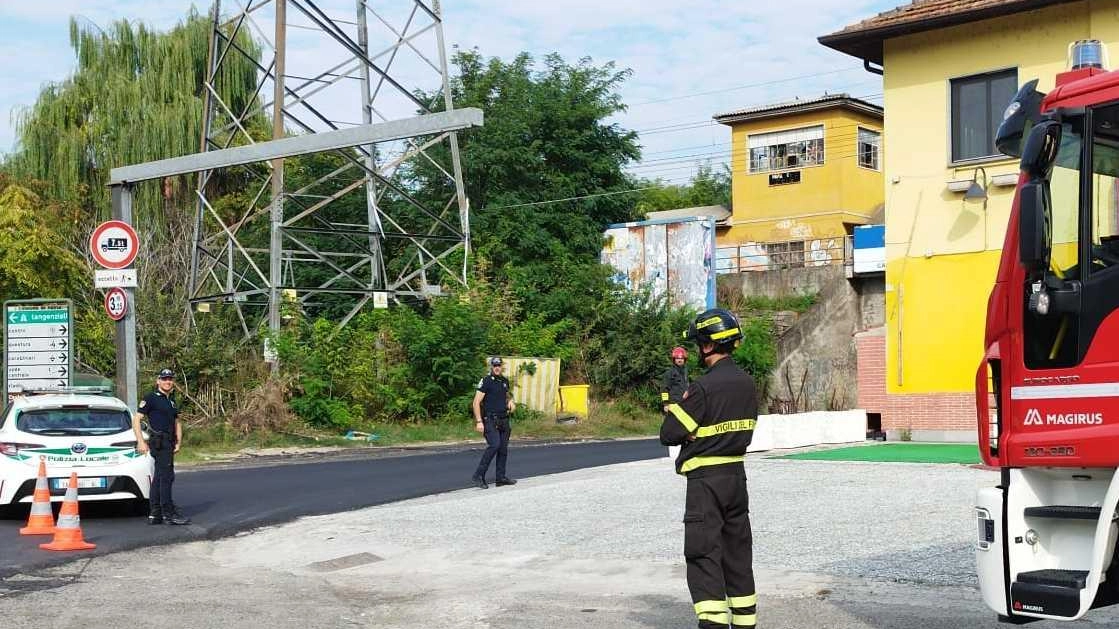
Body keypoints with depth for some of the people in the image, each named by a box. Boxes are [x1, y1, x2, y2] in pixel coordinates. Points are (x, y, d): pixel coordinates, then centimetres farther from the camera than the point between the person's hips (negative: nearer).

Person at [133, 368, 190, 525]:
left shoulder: (172, 401, 19)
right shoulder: (151, 398, -6)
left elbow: (177, 422, 26)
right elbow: (136, 419, -10)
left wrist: (179, 441, 13)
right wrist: (141, 441, -17)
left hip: (168, 443, 9)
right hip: (159, 442, -9)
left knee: (158, 478, 10)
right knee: (167, 476, -12)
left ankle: (154, 515, 14)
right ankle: (169, 513, -12)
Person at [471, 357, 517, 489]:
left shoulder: (505, 381, 13)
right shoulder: (486, 381, -7)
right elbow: (476, 402, -11)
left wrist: (510, 401, 9)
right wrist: (479, 421, -18)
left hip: (503, 420, 7)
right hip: (490, 420, -7)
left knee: (503, 448, 7)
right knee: (494, 445, -21)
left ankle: (501, 478, 15)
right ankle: (479, 476, -16)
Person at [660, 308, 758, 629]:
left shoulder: (704, 386, -19)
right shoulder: (747, 383, 4)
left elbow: (669, 434, -15)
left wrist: (677, 408, 4)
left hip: (705, 479, -7)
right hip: (737, 473, 7)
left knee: (704, 555, -4)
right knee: (738, 553, 16)